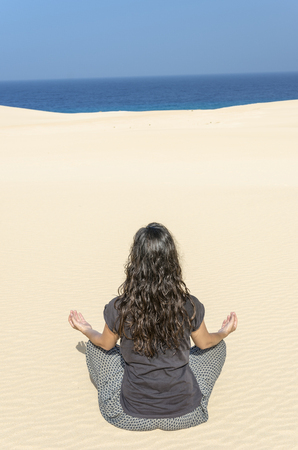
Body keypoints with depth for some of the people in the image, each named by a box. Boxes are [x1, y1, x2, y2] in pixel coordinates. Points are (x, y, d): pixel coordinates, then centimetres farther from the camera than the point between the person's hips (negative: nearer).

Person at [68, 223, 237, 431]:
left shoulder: (119, 308, -19)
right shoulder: (189, 306, -18)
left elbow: (106, 344, 2)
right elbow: (205, 343, 3)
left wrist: (86, 330, 24)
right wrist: (225, 332, 26)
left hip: (132, 417, 0)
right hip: (184, 415, 1)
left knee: (95, 345, 20)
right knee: (218, 346, 22)